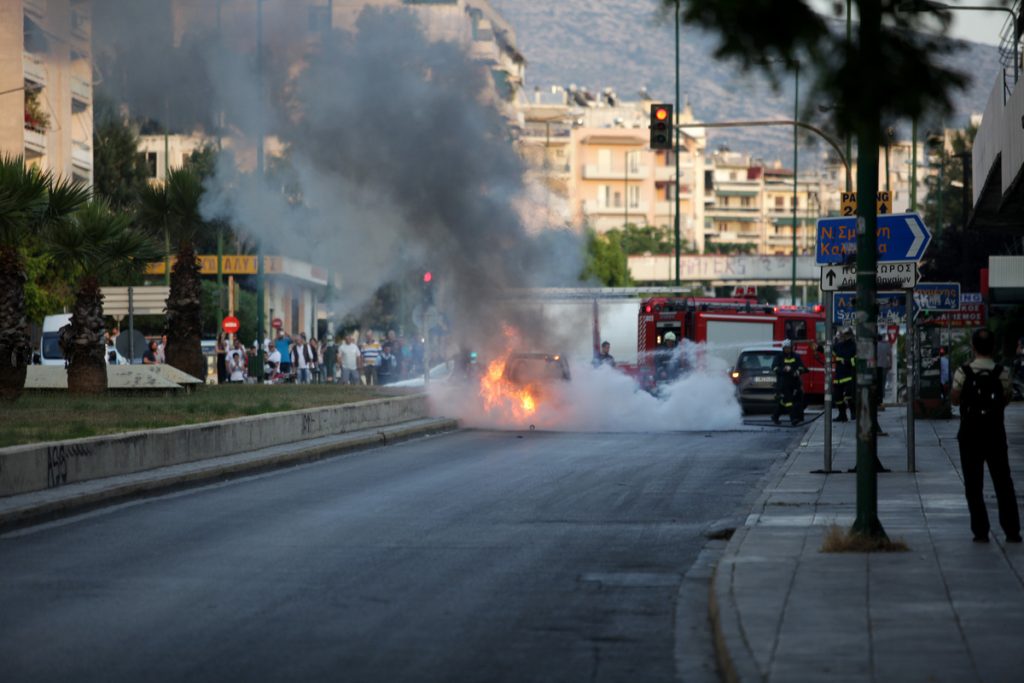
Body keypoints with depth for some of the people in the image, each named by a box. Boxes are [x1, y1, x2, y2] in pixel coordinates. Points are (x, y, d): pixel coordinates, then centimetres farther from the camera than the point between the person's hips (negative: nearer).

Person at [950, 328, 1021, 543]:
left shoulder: (963, 372, -10)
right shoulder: (1002, 373, -7)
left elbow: (955, 399, -4)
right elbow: (1006, 399, -4)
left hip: (970, 432, -1)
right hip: (995, 432, 1)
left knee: (973, 485, 7)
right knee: (1003, 482, 9)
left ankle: (980, 531, 4)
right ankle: (1012, 531, 5)